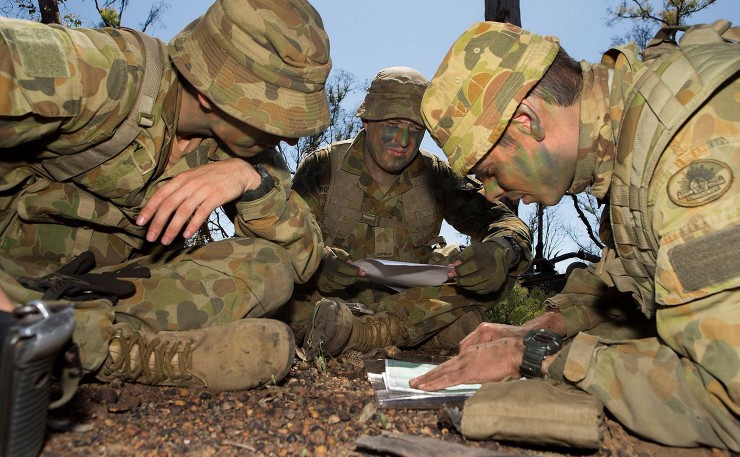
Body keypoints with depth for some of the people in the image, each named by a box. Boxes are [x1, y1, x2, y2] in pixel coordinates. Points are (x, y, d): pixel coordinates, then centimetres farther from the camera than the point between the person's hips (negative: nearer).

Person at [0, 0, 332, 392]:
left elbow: (301, 258, -7)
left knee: (269, 268, -19)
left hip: (116, 287, 5)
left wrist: (250, 178, -25)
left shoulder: (239, 146, -7)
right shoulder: (97, 77, -24)